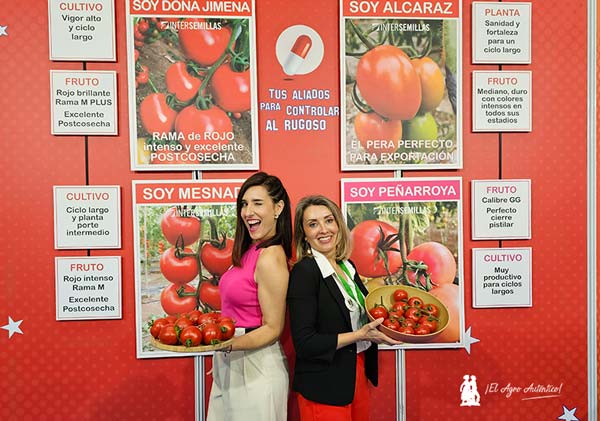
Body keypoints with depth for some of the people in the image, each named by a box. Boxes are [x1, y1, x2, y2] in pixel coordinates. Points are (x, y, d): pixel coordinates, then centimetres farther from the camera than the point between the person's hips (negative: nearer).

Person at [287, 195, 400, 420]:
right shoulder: (304, 271, -18)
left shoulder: (347, 266, 5)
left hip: (358, 375, 7)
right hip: (323, 386, -7)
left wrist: (384, 322, -2)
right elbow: (304, 343, -21)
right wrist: (360, 335, -22)